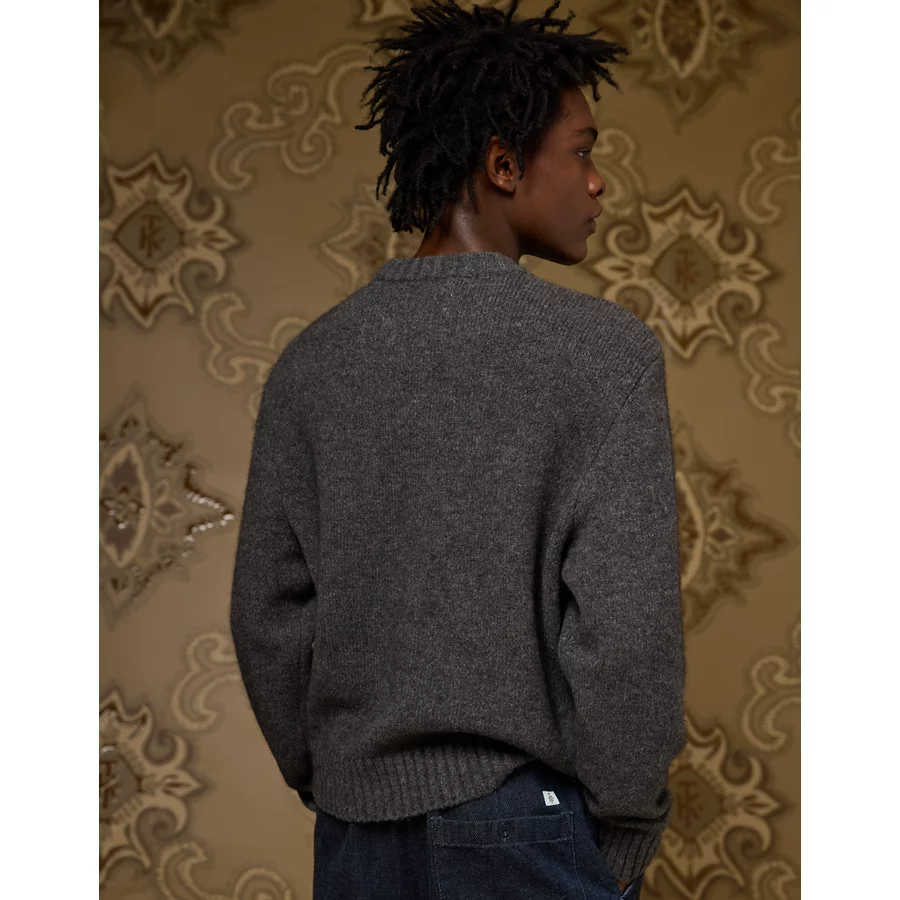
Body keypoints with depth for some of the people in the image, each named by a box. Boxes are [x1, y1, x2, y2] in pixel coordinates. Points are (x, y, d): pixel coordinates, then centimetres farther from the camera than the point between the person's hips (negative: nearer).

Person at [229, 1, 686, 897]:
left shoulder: (310, 362, 1)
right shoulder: (604, 351, -12)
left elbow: (268, 615, 3)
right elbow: (626, 622, -17)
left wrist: (330, 789, 14)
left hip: (360, 825, 5)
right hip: (525, 821, -4)